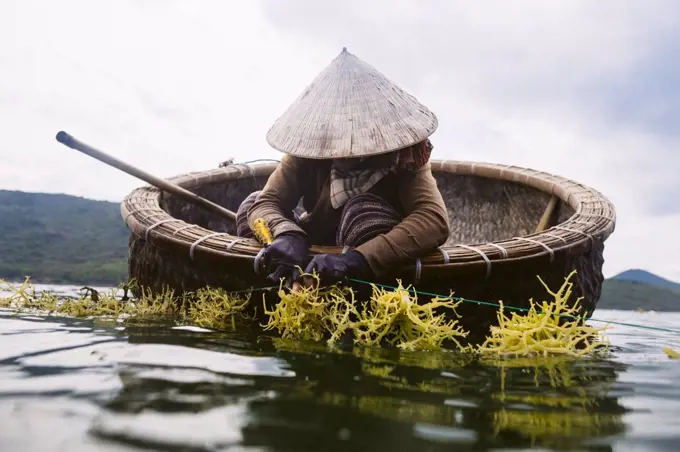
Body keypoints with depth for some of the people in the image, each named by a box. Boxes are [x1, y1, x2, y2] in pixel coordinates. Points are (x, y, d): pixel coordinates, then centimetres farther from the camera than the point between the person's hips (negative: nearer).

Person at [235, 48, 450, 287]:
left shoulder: (403, 157, -22)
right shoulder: (307, 148, -15)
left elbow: (435, 220, -39)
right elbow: (265, 203, -22)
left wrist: (354, 259, -51)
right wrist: (288, 235, -46)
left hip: (377, 274, -3)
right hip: (314, 254, 4)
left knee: (363, 209, -33)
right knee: (252, 203, -9)